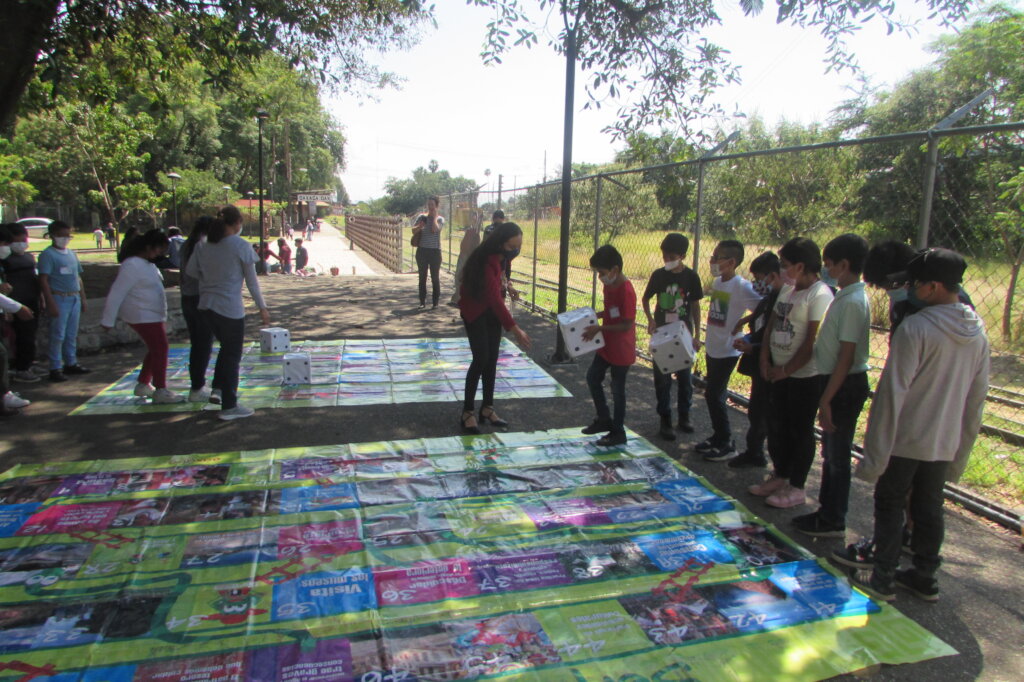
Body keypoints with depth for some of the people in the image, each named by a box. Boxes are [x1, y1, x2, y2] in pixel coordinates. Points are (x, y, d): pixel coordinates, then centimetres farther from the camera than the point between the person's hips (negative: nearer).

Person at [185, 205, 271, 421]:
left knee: (226, 348, 25)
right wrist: (262, 308, -1)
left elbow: (191, 270, 12)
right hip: (230, 308, -6)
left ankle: (217, 390, 29)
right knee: (232, 356, 4)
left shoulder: (205, 245, 5)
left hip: (207, 305, 6)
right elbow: (252, 281, -8)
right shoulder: (241, 246, -11)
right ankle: (229, 407, 10)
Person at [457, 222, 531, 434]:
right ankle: (467, 413, -5)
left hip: (492, 311, 8)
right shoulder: (486, 262, -31)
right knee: (481, 359, -13)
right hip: (475, 313, -8)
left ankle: (487, 408, 14)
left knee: (492, 360, 6)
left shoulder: (500, 257, -4)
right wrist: (515, 329, -40)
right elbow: (494, 298, -38)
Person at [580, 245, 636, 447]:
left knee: (617, 389, 3)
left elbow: (627, 324, -25)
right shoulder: (609, 285, 2)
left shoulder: (626, 291, -25)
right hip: (607, 345, 9)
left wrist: (599, 328, -24)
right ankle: (604, 419, 32)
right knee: (593, 377, 17)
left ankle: (618, 432, 20)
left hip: (621, 350, -9)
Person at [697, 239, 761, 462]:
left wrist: (742, 325, -18)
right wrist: (708, 340, 12)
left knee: (714, 395, -3)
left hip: (727, 350, -8)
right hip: (712, 348, 8)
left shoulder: (741, 286, -18)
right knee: (712, 394, 15)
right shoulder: (717, 282, 6)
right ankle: (718, 436, 29)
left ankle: (726, 444, 10)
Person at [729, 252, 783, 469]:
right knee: (755, 411, 20)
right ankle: (753, 453, 35)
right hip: (760, 368, 10)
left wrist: (752, 348, -21)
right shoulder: (767, 300, 9)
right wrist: (748, 340, 4)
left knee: (770, 417, -1)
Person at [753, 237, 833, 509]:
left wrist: (786, 369, -14)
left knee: (800, 430, 4)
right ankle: (780, 476, 33)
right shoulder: (787, 290, 10)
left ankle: (796, 488, 17)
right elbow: (772, 324, 13)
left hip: (805, 375, -8)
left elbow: (813, 342, -19)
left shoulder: (820, 295, -17)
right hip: (780, 372, 8)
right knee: (777, 426, 16)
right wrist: (765, 359, 3)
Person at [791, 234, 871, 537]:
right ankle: (827, 511, 32)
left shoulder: (853, 302, -20)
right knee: (831, 451, 18)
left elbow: (846, 356, -22)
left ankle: (833, 522, 17)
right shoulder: (844, 296, 9)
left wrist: (826, 399, -21)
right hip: (836, 382, 10)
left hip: (845, 386, -10)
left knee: (838, 454, 3)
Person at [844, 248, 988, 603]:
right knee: (929, 509, 17)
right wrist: (960, 453, 19)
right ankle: (925, 577, 29)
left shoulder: (915, 328, -19)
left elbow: (892, 394, -19)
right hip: (945, 443, 6)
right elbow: (977, 398, 10)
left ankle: (883, 577, 16)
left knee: (890, 505, 8)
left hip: (906, 439, -6)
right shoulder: (978, 334, 4)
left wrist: (875, 453, -14)